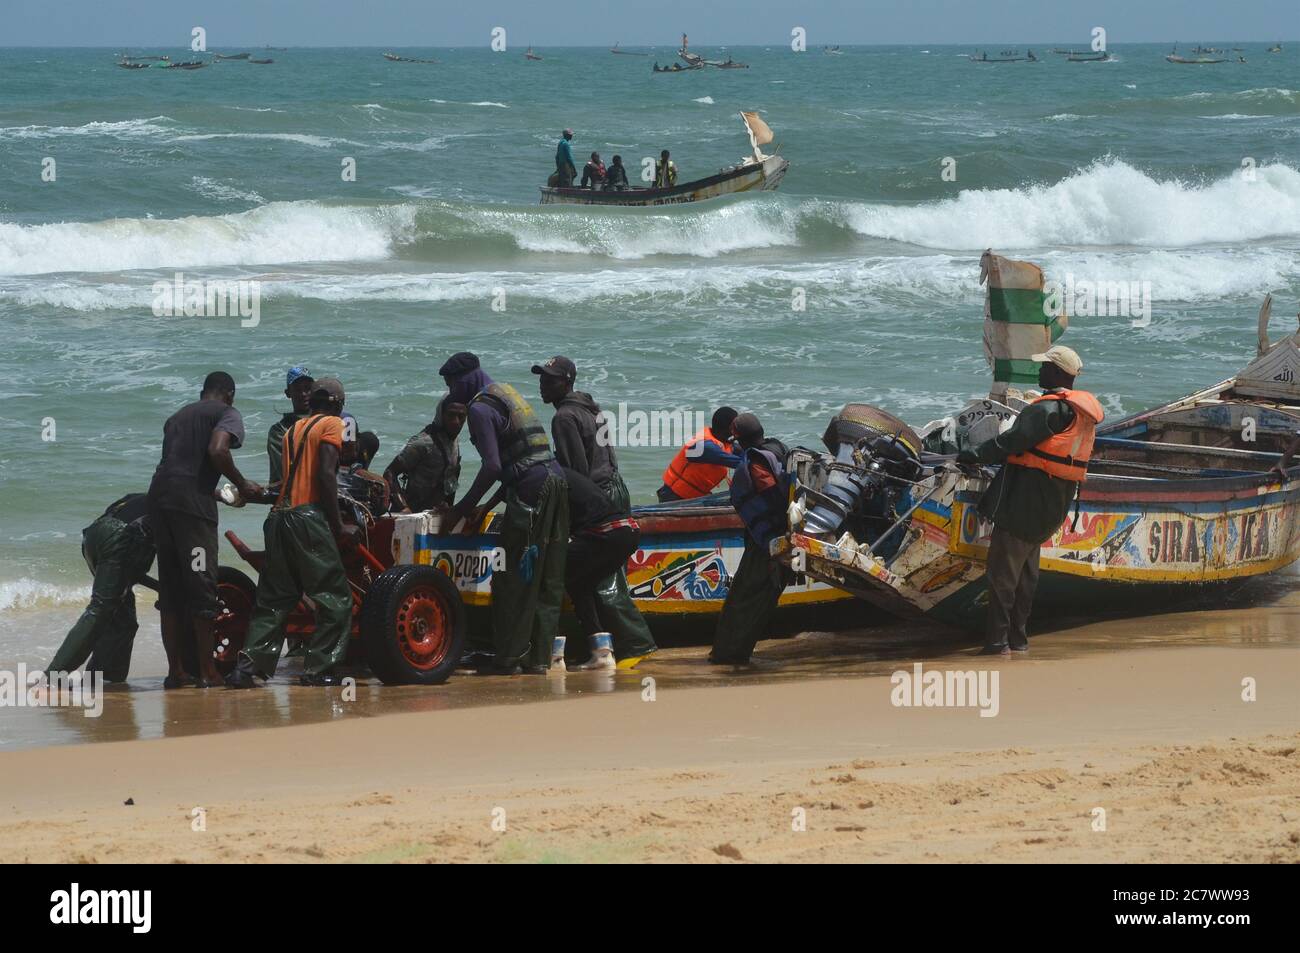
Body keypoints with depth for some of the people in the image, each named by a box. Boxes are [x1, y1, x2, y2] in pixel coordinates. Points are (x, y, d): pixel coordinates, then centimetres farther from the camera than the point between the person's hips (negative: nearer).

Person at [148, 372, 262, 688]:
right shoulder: (226, 413, 5)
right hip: (193, 502, -7)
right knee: (201, 584, -4)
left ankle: (176, 670, 12)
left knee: (170, 589, 10)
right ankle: (207, 671, -4)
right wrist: (242, 485, -1)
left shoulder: (178, 416, 28)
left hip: (159, 496, 7)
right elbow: (217, 451, -14)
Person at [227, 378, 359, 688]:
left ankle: (247, 665, -3)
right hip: (308, 518, -7)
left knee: (273, 599, 9)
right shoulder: (332, 424, 3)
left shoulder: (294, 429, 23)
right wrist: (338, 527, -7)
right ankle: (318, 669, -4)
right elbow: (326, 474, -10)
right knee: (335, 597, 1)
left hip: (278, 519, 7)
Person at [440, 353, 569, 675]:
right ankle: (538, 658, 13)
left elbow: (493, 467, -16)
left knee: (515, 578, -3)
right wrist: (487, 507, 25)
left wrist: (463, 508, -8)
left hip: (530, 491, -9)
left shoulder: (480, 409, -6)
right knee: (548, 579, 10)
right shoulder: (508, 394, 23)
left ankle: (509, 657, -1)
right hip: (556, 480, 9)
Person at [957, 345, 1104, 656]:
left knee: (1002, 569, -7)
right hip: (1054, 502, 10)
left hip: (1025, 499, -10)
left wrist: (977, 454, -13)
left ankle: (998, 639, -9)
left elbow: (1015, 440, -21)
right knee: (1026, 569, 17)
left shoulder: (1049, 409, -16)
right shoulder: (1082, 411, 14)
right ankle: (1018, 638, 19)